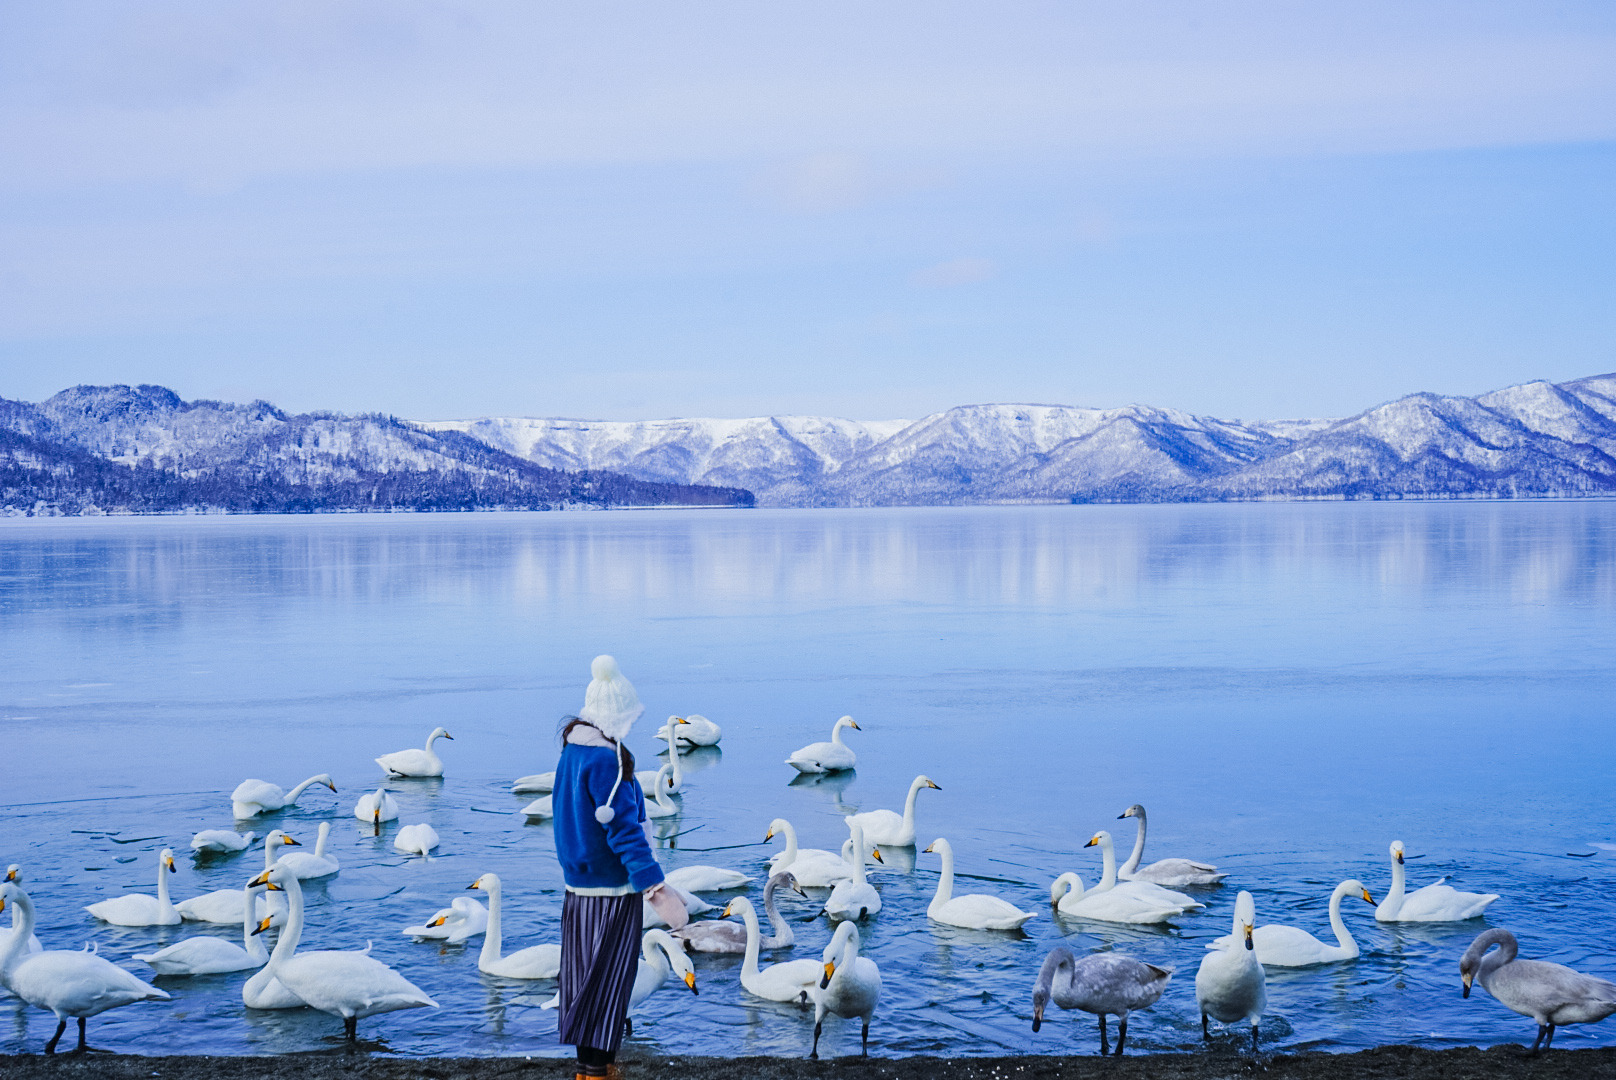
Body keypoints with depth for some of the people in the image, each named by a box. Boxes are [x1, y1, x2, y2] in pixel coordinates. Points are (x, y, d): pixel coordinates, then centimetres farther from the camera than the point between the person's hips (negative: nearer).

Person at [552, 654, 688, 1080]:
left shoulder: (572, 751, 9)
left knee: (584, 974, 15)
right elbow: (623, 827, -26)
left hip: (578, 884, 9)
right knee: (608, 977, -3)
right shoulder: (606, 760, -20)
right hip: (611, 888, -9)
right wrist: (654, 885, -29)